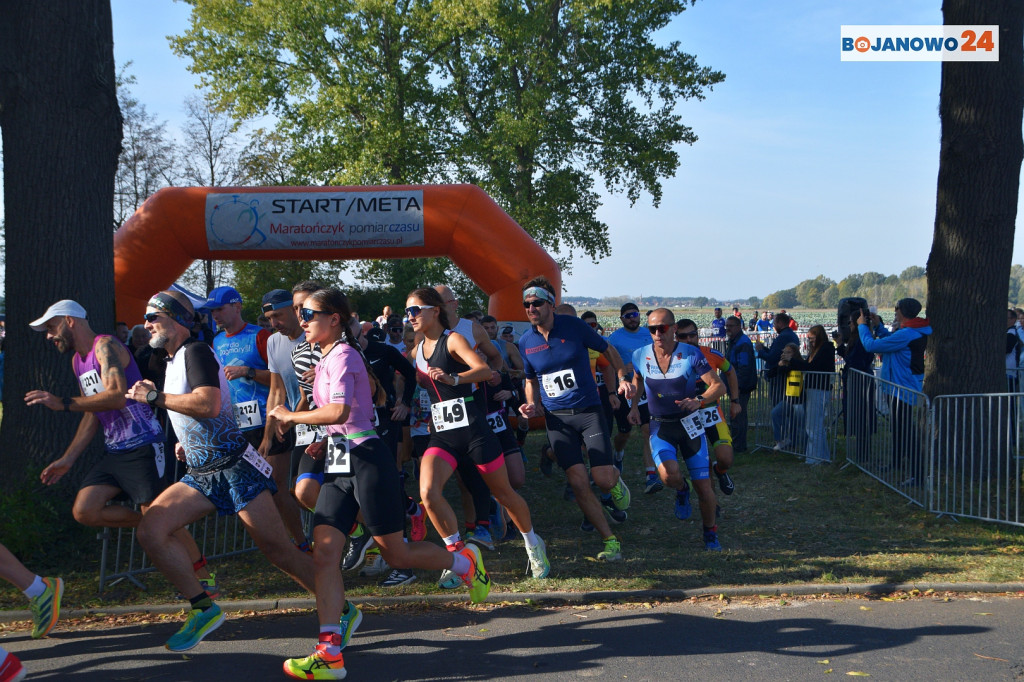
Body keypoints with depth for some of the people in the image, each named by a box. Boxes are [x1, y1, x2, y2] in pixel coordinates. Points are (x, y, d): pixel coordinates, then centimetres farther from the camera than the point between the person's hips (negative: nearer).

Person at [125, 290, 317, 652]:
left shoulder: (196, 351, -10)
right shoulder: (172, 361, 19)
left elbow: (209, 404, -27)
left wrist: (154, 396, -18)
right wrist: (186, 443, 17)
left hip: (234, 468, -9)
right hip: (201, 473, 9)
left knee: (277, 548, -9)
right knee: (150, 531, -7)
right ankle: (203, 608, 1)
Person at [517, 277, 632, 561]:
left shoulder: (574, 326, -6)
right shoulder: (526, 342, 3)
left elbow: (608, 349, 7)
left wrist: (623, 378, -7)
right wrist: (533, 405, -1)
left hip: (588, 410, -2)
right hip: (556, 418, 2)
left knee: (603, 479, -12)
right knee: (578, 482, -7)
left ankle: (616, 482, 27)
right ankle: (610, 541, 7)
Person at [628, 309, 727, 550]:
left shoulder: (691, 354, -12)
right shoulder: (641, 356, -4)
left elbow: (718, 385, -13)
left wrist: (699, 401, -30)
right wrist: (634, 405, 5)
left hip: (689, 423, -1)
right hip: (660, 426, 1)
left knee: (703, 484, -1)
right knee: (669, 475, -25)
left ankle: (710, 533, 25)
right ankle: (682, 490, 13)